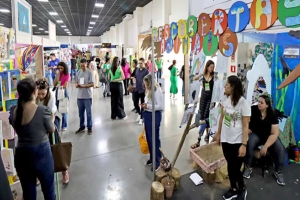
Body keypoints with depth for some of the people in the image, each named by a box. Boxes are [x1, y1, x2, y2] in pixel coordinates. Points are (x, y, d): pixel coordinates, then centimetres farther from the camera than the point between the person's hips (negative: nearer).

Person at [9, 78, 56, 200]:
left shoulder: (12, 111, -5)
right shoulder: (43, 110, -20)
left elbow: (19, 129, 11)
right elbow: (51, 130, -3)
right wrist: (51, 120, 16)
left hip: (21, 156, 4)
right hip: (42, 155, -4)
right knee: (48, 190, 18)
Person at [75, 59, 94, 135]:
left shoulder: (90, 72, -7)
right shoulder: (78, 72, 8)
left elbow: (92, 84, -12)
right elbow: (76, 82, 11)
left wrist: (83, 86, -23)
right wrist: (76, 85, -12)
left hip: (87, 96, -5)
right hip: (79, 96, 5)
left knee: (88, 113, 4)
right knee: (81, 113, 14)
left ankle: (89, 127, 16)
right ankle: (82, 127, 28)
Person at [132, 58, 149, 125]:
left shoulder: (146, 71, -8)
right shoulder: (136, 70, 8)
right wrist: (133, 78, -3)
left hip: (143, 90, -5)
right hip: (136, 89, 5)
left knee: (142, 104, 6)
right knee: (135, 103, 8)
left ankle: (141, 118, 19)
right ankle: (139, 114, 34)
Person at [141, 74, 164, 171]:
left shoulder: (157, 91, -17)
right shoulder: (148, 90, 8)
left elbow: (161, 106, -20)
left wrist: (148, 106, -21)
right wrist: (145, 105, 5)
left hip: (155, 116, -8)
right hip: (147, 115, 8)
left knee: (154, 138, 3)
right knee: (149, 138, 16)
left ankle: (157, 160, 19)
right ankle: (152, 157, 34)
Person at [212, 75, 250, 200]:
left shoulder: (243, 103, -19)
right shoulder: (225, 99, -2)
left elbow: (245, 126, -16)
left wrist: (244, 145, -17)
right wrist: (218, 133, 15)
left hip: (237, 142, -5)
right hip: (225, 139, 5)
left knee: (235, 168, 6)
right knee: (230, 166, 16)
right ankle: (233, 189, 38)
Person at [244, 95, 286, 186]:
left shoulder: (272, 115, -10)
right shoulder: (253, 109, -12)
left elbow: (275, 134, -13)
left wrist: (265, 146, -22)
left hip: (269, 136, 2)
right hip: (255, 134, -2)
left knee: (281, 150, -20)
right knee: (249, 144, -34)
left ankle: (278, 172, 7)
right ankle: (248, 167, -12)